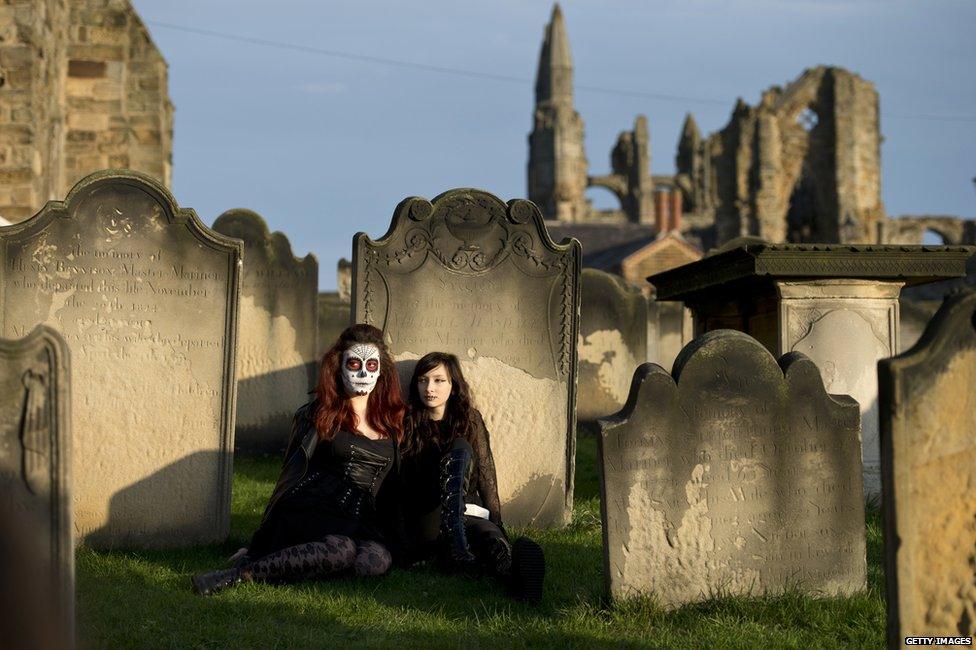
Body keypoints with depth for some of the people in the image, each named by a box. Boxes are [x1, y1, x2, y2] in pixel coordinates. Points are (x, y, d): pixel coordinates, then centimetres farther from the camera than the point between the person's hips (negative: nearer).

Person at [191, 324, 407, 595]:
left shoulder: (391, 419, 16)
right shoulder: (319, 413, 6)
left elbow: (394, 482, 21)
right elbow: (293, 472, 6)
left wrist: (396, 538, 14)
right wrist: (262, 538, 4)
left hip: (359, 523, 3)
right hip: (310, 511, -3)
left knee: (377, 560, -33)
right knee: (341, 550, -38)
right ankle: (239, 573, -32)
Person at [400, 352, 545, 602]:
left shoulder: (470, 420, 16)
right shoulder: (408, 425, 12)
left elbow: (486, 473, 11)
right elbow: (401, 482, 8)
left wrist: (496, 523, 2)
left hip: (468, 514, 2)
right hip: (426, 523, -2)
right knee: (460, 450, -29)